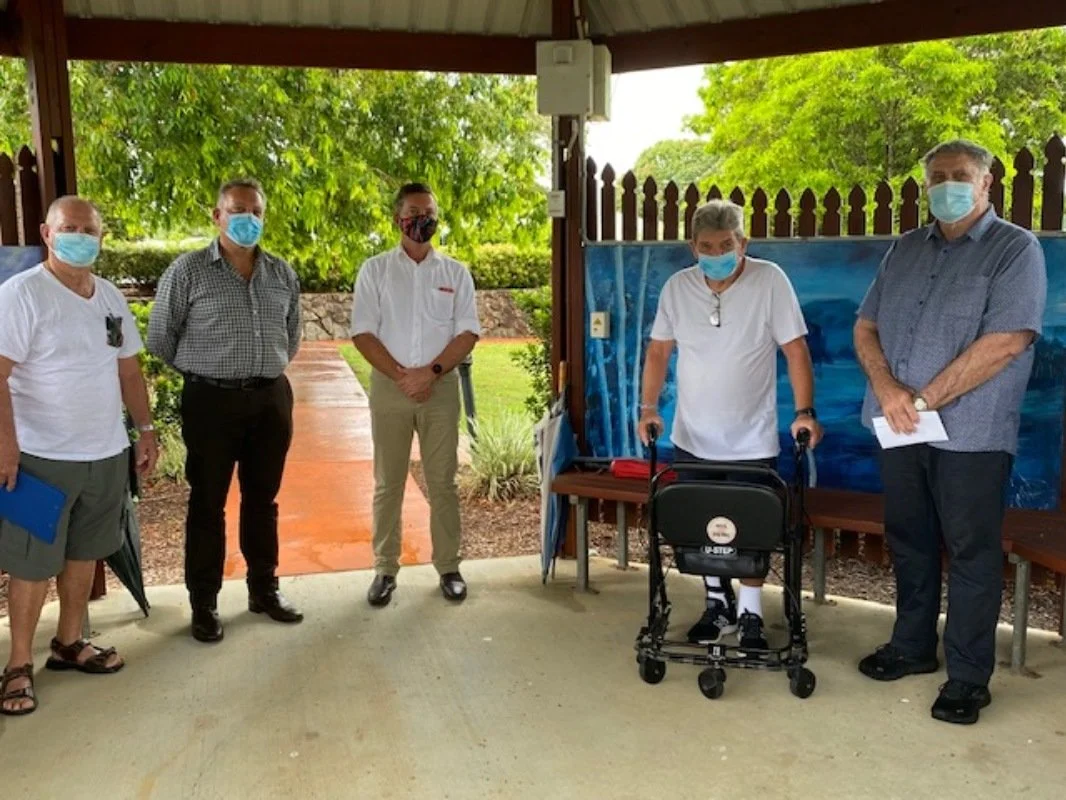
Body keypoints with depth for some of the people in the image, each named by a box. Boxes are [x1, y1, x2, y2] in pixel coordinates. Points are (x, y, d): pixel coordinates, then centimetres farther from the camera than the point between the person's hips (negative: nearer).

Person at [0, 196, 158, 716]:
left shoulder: (111, 297, 9)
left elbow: (128, 368, 16)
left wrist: (145, 428, 11)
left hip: (106, 453, 6)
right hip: (42, 457, -6)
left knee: (84, 553, 17)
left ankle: (69, 643, 33)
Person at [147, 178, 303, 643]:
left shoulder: (282, 274, 8)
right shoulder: (188, 270, -5)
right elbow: (160, 337, 1)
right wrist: (203, 371, 8)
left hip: (272, 399, 4)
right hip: (212, 401, -3)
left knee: (263, 498, 13)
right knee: (208, 503, 5)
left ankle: (264, 589, 27)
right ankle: (204, 603, 17)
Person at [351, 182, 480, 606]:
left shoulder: (455, 272, 7)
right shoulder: (374, 270, 4)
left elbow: (468, 332, 1)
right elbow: (363, 332, -2)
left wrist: (431, 371, -13)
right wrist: (400, 375, -13)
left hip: (441, 386, 1)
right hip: (388, 386, 0)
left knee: (442, 481, 5)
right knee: (388, 483, 5)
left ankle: (448, 566, 15)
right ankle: (385, 569, 14)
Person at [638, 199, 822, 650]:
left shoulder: (770, 280, -11)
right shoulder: (677, 287, -2)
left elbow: (796, 350, -10)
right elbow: (658, 350, 6)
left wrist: (805, 411, -18)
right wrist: (648, 408, -1)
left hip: (751, 442, -3)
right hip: (693, 440, 3)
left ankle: (750, 614, 25)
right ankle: (718, 605, 34)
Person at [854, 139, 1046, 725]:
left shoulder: (1015, 250, -5)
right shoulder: (905, 250, 13)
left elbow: (1004, 342, -17)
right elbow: (866, 326, 9)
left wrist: (924, 400, -17)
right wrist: (887, 388, -10)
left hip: (970, 433, -5)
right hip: (899, 429, 6)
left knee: (971, 553, 3)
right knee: (909, 541, 16)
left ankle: (968, 676, 16)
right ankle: (912, 645, 32)